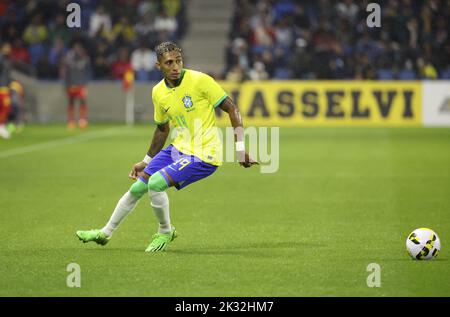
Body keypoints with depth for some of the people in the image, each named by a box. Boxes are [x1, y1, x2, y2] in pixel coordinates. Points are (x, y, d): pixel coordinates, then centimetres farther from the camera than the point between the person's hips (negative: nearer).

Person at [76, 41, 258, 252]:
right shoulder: (158, 92, 2)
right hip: (178, 148, 6)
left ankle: (166, 232, 5)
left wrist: (240, 148, -16)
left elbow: (231, 109, -12)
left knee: (155, 183, -21)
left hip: (204, 155, -6)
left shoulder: (199, 80, -17)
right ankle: (105, 233, 29)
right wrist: (146, 162, 24)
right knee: (137, 187, 8)